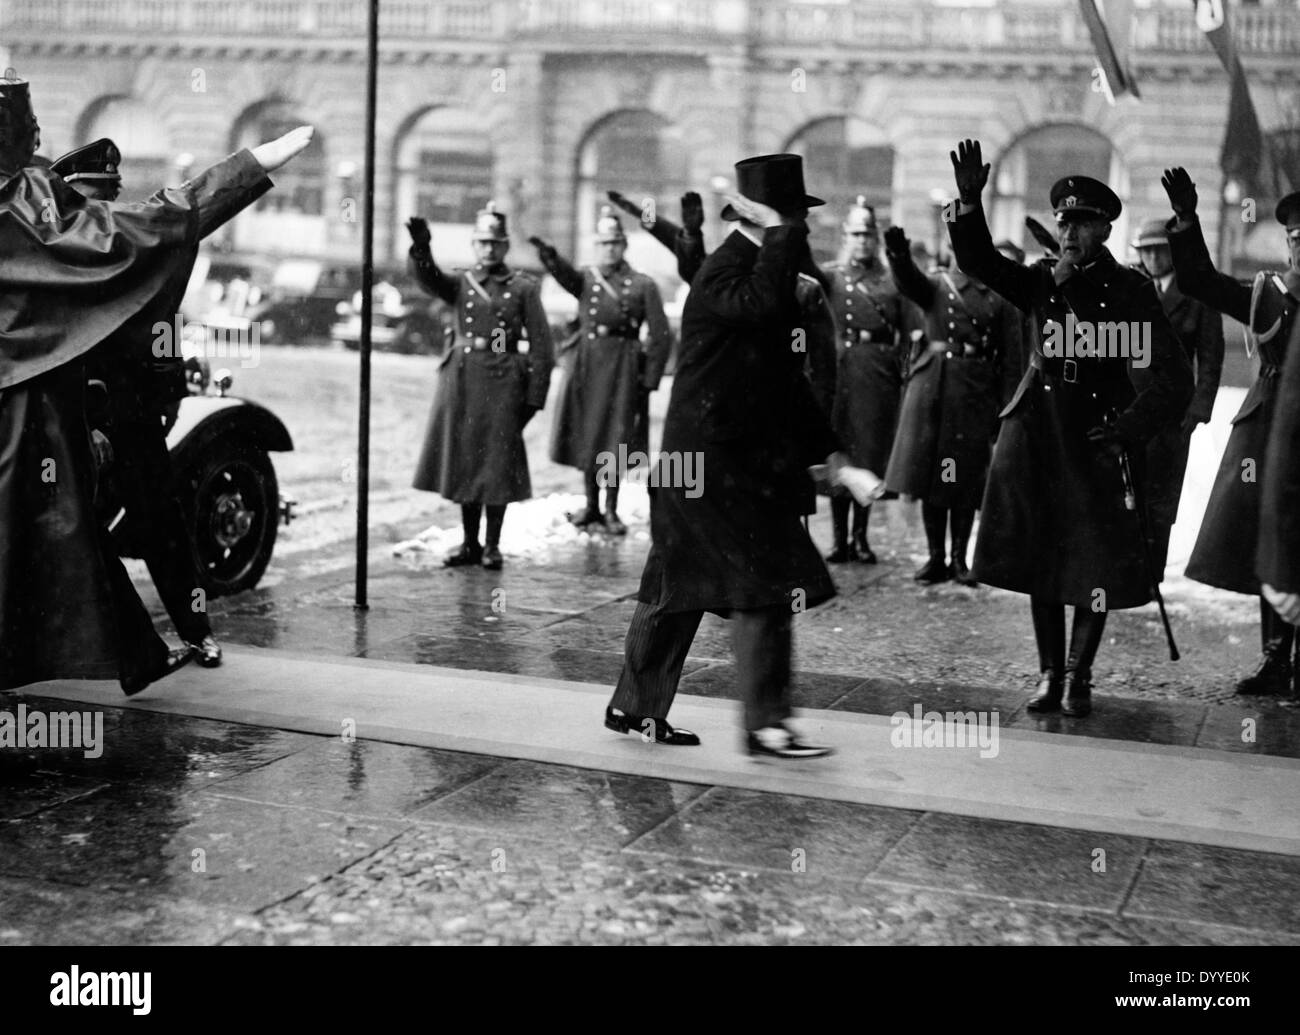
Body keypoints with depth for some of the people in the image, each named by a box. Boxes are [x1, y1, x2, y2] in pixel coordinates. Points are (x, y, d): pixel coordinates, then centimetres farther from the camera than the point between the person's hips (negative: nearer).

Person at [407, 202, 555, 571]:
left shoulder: (524, 287, 2)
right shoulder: (461, 283, 9)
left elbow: (541, 344, -2)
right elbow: (428, 278, -12)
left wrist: (535, 396, -7)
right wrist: (420, 247, -32)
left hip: (503, 381, -3)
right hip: (461, 378, 3)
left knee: (498, 465, 0)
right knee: (463, 462, 8)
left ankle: (492, 544, 12)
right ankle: (469, 543, 20)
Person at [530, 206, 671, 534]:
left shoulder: (643, 285, 0)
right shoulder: (586, 279, 7)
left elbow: (661, 337, -2)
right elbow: (564, 274, -18)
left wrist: (649, 381, -7)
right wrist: (549, 255, -40)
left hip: (623, 370, -2)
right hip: (587, 367, 3)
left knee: (615, 439, 0)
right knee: (586, 436, 9)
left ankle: (611, 510, 12)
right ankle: (591, 505, 23)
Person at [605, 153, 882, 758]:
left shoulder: (760, 271, 17)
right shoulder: (721, 274, -12)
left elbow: (788, 384, 20)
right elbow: (762, 303, -38)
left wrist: (835, 462, 15)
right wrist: (780, 233, -23)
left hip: (746, 463, 10)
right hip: (711, 463, -9)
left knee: (678, 592, 14)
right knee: (765, 587, -9)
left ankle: (635, 708, 23)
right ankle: (765, 725, -4)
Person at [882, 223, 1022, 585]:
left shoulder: (1000, 297, 5)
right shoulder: (937, 285, 5)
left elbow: (1011, 359, 3)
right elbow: (908, 282, -19)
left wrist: (1007, 409, -5)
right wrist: (898, 256, -42)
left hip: (978, 392, 0)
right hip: (932, 388, 1)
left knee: (967, 481, 3)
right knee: (929, 475, 4)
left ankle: (960, 558, 14)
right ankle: (936, 558, 14)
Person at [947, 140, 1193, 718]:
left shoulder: (1130, 291, -3)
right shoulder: (1041, 282, 7)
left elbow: (1172, 377, -5)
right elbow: (979, 263, -7)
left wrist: (1131, 428, -14)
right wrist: (970, 204, -21)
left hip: (1097, 437, -3)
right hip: (1037, 434, 3)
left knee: (1095, 565, 0)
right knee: (1039, 562, 7)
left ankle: (1078, 677, 14)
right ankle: (1049, 673, 18)